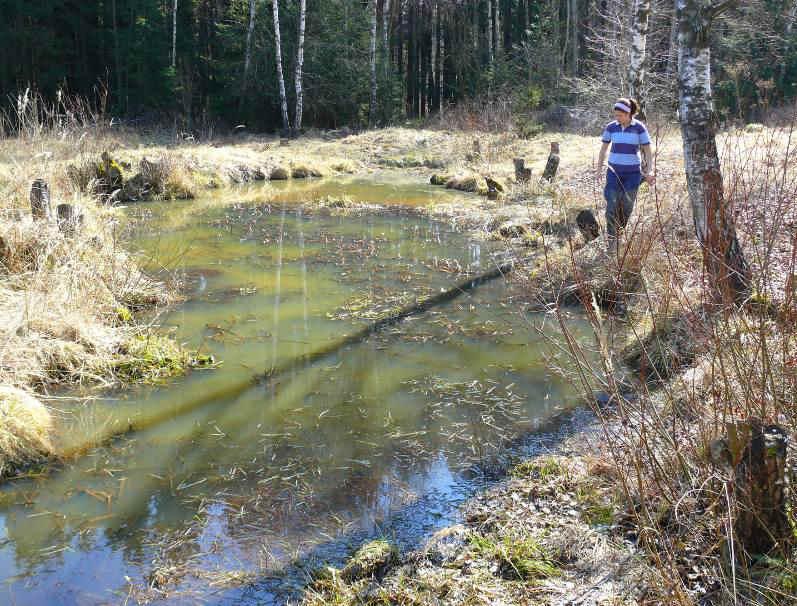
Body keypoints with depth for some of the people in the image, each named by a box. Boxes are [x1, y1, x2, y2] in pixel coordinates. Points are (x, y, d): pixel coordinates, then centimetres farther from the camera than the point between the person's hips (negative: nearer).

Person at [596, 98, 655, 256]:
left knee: (627, 207, 5)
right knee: (612, 206, -8)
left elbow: (647, 151, -3)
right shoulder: (611, 127, -1)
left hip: (632, 173, -1)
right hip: (614, 172, 1)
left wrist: (649, 172, -11)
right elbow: (603, 149, 10)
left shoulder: (639, 128, -8)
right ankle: (611, 241, -4)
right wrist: (599, 169, 6)